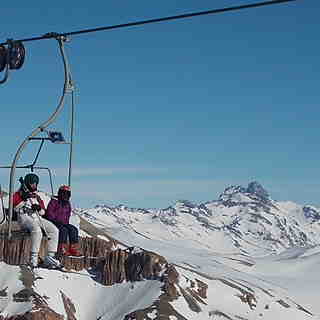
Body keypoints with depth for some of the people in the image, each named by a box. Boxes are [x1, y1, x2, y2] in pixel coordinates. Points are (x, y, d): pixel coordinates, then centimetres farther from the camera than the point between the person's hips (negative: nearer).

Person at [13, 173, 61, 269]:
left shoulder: (36, 196, 26)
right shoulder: (19, 193, 11)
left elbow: (43, 211, 23)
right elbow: (15, 207, -3)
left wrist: (39, 208, 0)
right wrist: (23, 199, -12)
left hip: (37, 217, 6)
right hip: (25, 217, -6)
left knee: (54, 230, -15)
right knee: (37, 229, -38)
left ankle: (50, 257, -18)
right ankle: (33, 258, -36)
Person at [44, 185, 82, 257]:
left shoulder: (67, 204, 18)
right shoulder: (54, 202, -2)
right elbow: (49, 214, -10)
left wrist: (66, 223, 4)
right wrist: (56, 220, -17)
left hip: (63, 223, 7)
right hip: (54, 223, -7)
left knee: (74, 229, -16)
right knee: (63, 229, -33)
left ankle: (74, 249, -22)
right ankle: (62, 249, -36)